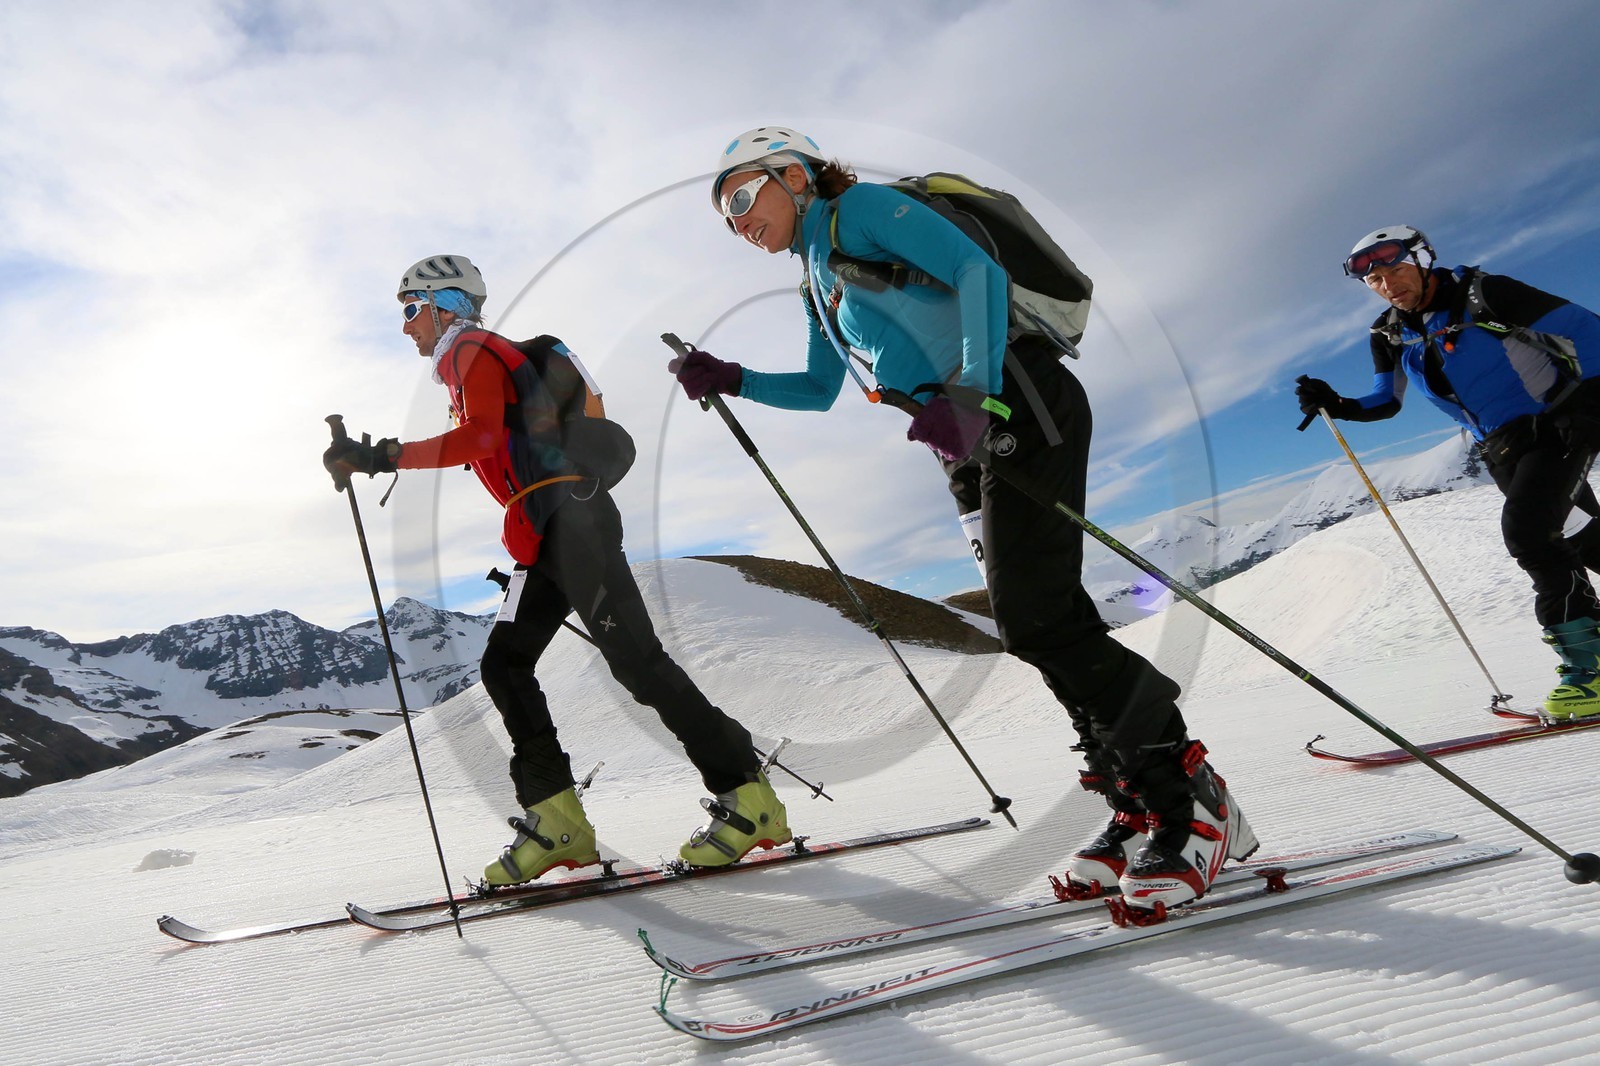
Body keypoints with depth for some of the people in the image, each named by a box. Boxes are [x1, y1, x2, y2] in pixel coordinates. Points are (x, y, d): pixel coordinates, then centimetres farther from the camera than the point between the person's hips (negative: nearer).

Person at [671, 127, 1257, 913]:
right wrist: (726, 379, 19)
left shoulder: (861, 210, -1)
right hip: (969, 433, 9)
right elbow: (818, 391, 32)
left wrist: (973, 393, -27)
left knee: (1035, 618, -16)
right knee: (1038, 621, 3)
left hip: (1017, 403, -9)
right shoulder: (817, 281, 25)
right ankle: (1140, 806, 10)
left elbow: (978, 270, -14)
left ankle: (1191, 803, -5)